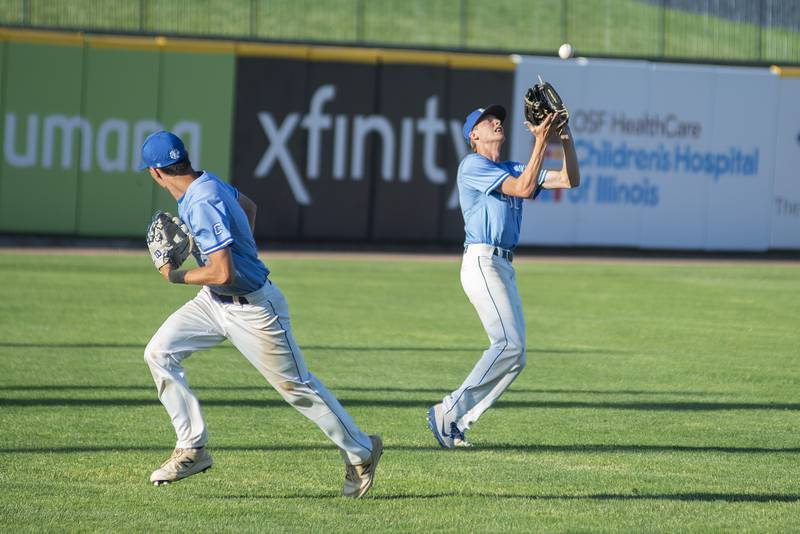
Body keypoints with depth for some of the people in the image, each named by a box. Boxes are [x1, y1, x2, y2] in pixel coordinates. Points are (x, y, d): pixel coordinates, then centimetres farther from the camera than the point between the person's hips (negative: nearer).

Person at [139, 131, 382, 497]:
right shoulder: (206, 183, -1)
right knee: (159, 353, -1)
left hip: (253, 309, -9)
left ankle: (361, 451, 20)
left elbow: (222, 273, -34)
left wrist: (176, 277, -19)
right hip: (214, 302, 9)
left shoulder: (202, 204, -30)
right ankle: (192, 449, 4)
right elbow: (248, 206, 20)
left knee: (296, 387, 3)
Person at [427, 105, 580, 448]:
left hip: (505, 267, 9)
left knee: (514, 355, 2)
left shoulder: (513, 169, 22)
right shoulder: (473, 165, -3)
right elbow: (524, 189, -15)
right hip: (482, 262, -9)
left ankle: (456, 421, 4)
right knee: (509, 345, -20)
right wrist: (541, 142, -17)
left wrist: (566, 138, 2)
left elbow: (570, 180, 14)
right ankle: (449, 413, -15)